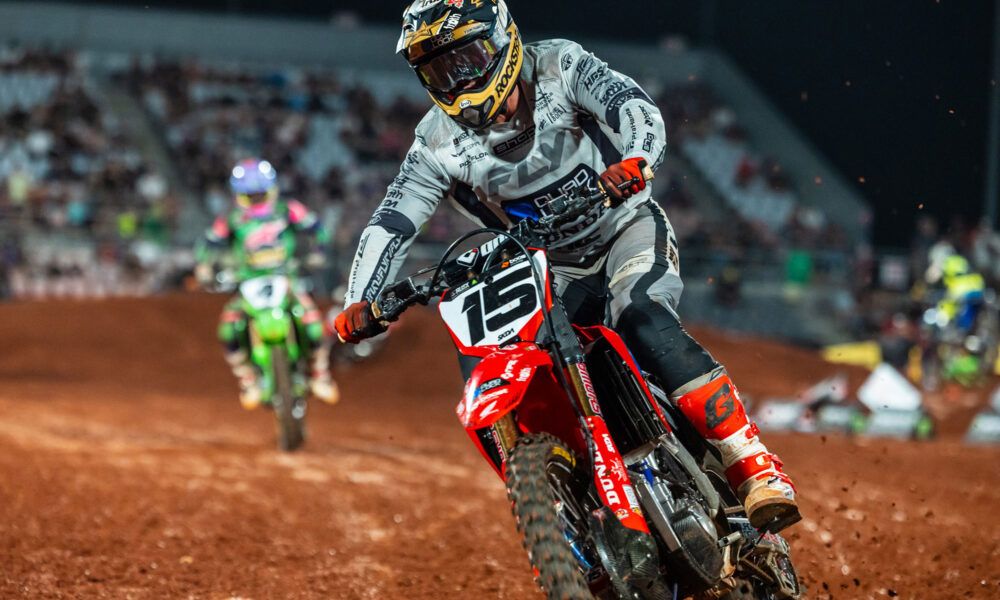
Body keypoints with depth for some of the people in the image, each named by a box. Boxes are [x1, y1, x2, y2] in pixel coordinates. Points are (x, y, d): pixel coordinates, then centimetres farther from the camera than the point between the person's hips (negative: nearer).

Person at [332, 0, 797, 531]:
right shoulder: (439, 142, -5)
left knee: (643, 323, -34)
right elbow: (389, 224, -8)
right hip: (554, 269, 4)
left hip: (628, 232, -4)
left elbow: (637, 110, -27)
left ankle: (755, 468, -36)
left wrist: (635, 160, -50)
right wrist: (359, 305, -24)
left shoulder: (559, 66, -13)